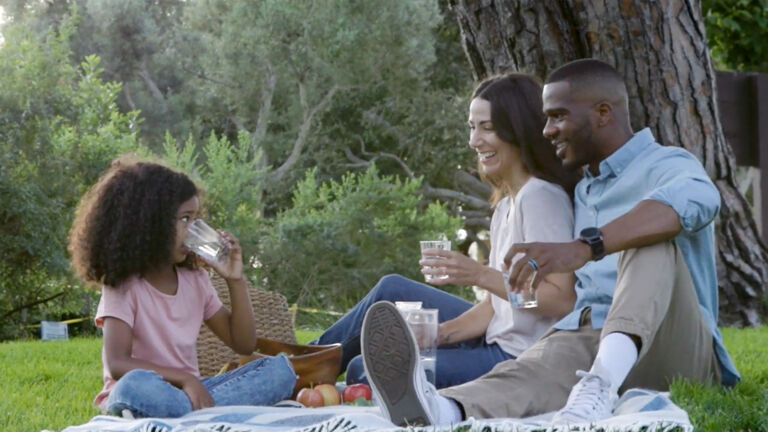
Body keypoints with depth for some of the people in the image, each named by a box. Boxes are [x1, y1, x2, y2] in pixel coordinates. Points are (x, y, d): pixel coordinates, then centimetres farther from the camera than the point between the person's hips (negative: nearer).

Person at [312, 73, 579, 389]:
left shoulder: (541, 197, -17)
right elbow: (497, 305, 12)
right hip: (497, 343, 10)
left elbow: (563, 300, -24)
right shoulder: (506, 205, 13)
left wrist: (480, 275, -26)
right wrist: (438, 333, -3)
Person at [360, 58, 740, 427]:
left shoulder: (667, 166, 1)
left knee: (652, 243, -31)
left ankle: (603, 381, -56)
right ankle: (442, 410, -68)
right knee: (537, 369, -33)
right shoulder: (581, 193, 28)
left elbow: (695, 200, -26)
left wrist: (585, 247, -41)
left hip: (673, 354, -4)